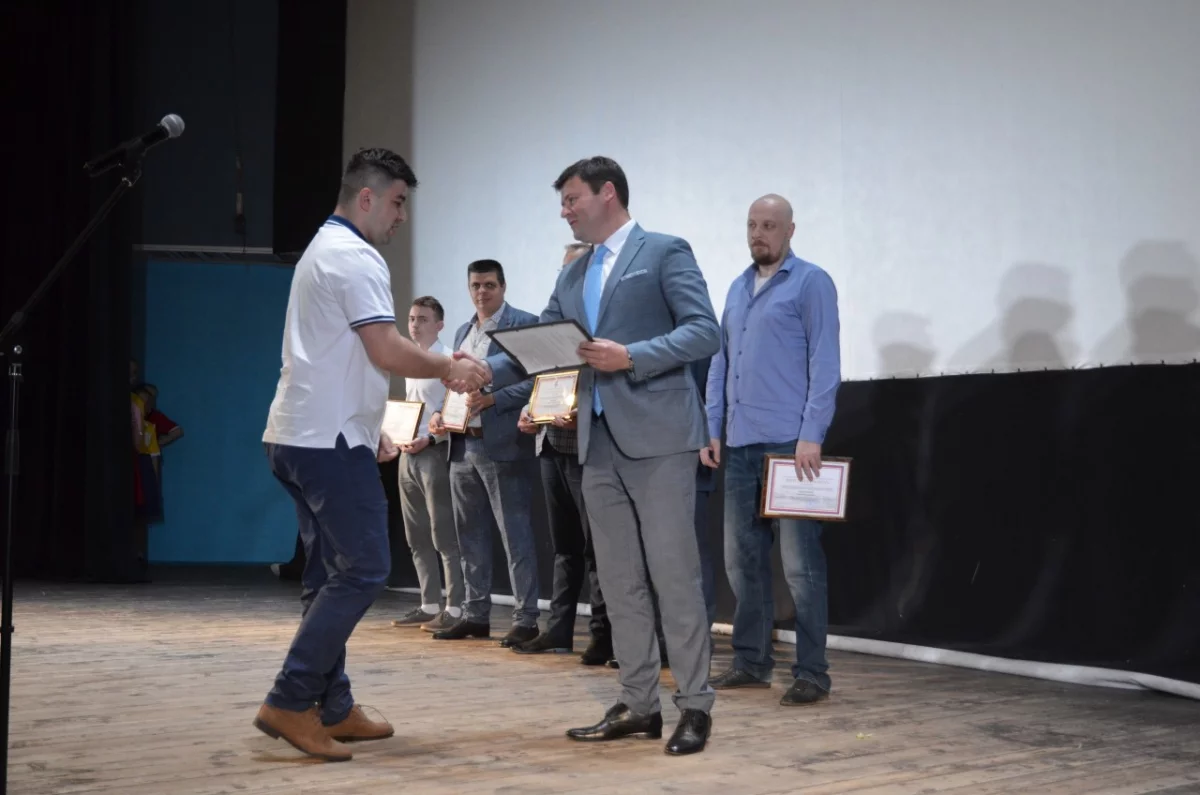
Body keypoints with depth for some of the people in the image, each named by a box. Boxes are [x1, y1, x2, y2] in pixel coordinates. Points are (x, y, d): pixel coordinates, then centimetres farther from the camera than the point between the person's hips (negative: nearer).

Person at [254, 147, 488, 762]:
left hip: (297, 435, 11)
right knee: (363, 571, -8)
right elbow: (388, 352, -18)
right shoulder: (355, 258, -12)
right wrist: (451, 369, -4)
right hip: (331, 439, -11)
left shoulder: (322, 251, 20)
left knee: (332, 576, 12)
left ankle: (332, 710, 15)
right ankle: (289, 703, -9)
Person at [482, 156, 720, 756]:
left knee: (673, 574, -5)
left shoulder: (665, 252, -1)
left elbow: (704, 332, -11)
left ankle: (695, 706, 3)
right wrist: (484, 371, -1)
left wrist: (631, 357, -20)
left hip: (656, 436, -7)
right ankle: (638, 705, 15)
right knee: (619, 581, 8)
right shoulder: (573, 276, 19)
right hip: (599, 443, 7)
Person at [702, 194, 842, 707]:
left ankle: (812, 672, 3)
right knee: (742, 558, 10)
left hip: (789, 442, -7)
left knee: (800, 561, -4)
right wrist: (712, 429, 10)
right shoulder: (738, 289, 18)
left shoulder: (810, 283, -2)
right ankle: (751, 662, 20)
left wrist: (812, 435, -17)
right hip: (739, 443, 7)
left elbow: (824, 363, -9)